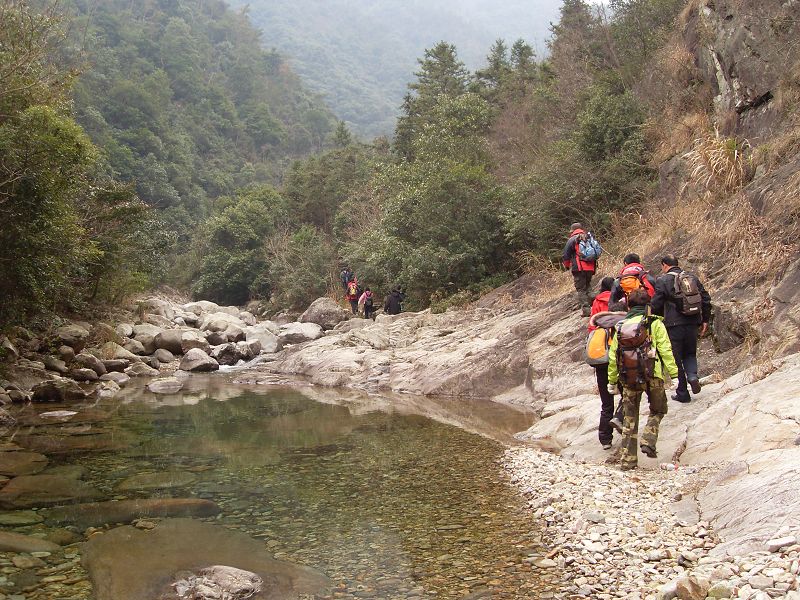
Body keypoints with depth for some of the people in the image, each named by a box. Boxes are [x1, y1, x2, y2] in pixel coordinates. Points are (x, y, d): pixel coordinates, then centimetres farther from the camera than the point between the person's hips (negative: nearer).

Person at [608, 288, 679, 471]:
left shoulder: (621, 326, 10)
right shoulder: (654, 324, -1)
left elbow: (612, 356, 11)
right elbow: (665, 350, -8)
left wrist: (612, 381, 18)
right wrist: (673, 373, -5)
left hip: (629, 378, 3)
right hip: (651, 376, -3)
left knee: (629, 419, 12)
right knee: (657, 410, 20)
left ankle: (627, 460, 12)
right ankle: (648, 440, -2)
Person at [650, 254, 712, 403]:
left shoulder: (663, 281, -6)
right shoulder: (692, 277, 9)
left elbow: (656, 306, -9)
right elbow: (706, 299, 9)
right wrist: (705, 321, 16)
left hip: (674, 325, -5)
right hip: (693, 324, 5)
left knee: (676, 359, 6)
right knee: (690, 353, 23)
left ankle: (683, 393, 9)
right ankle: (692, 375, -4)